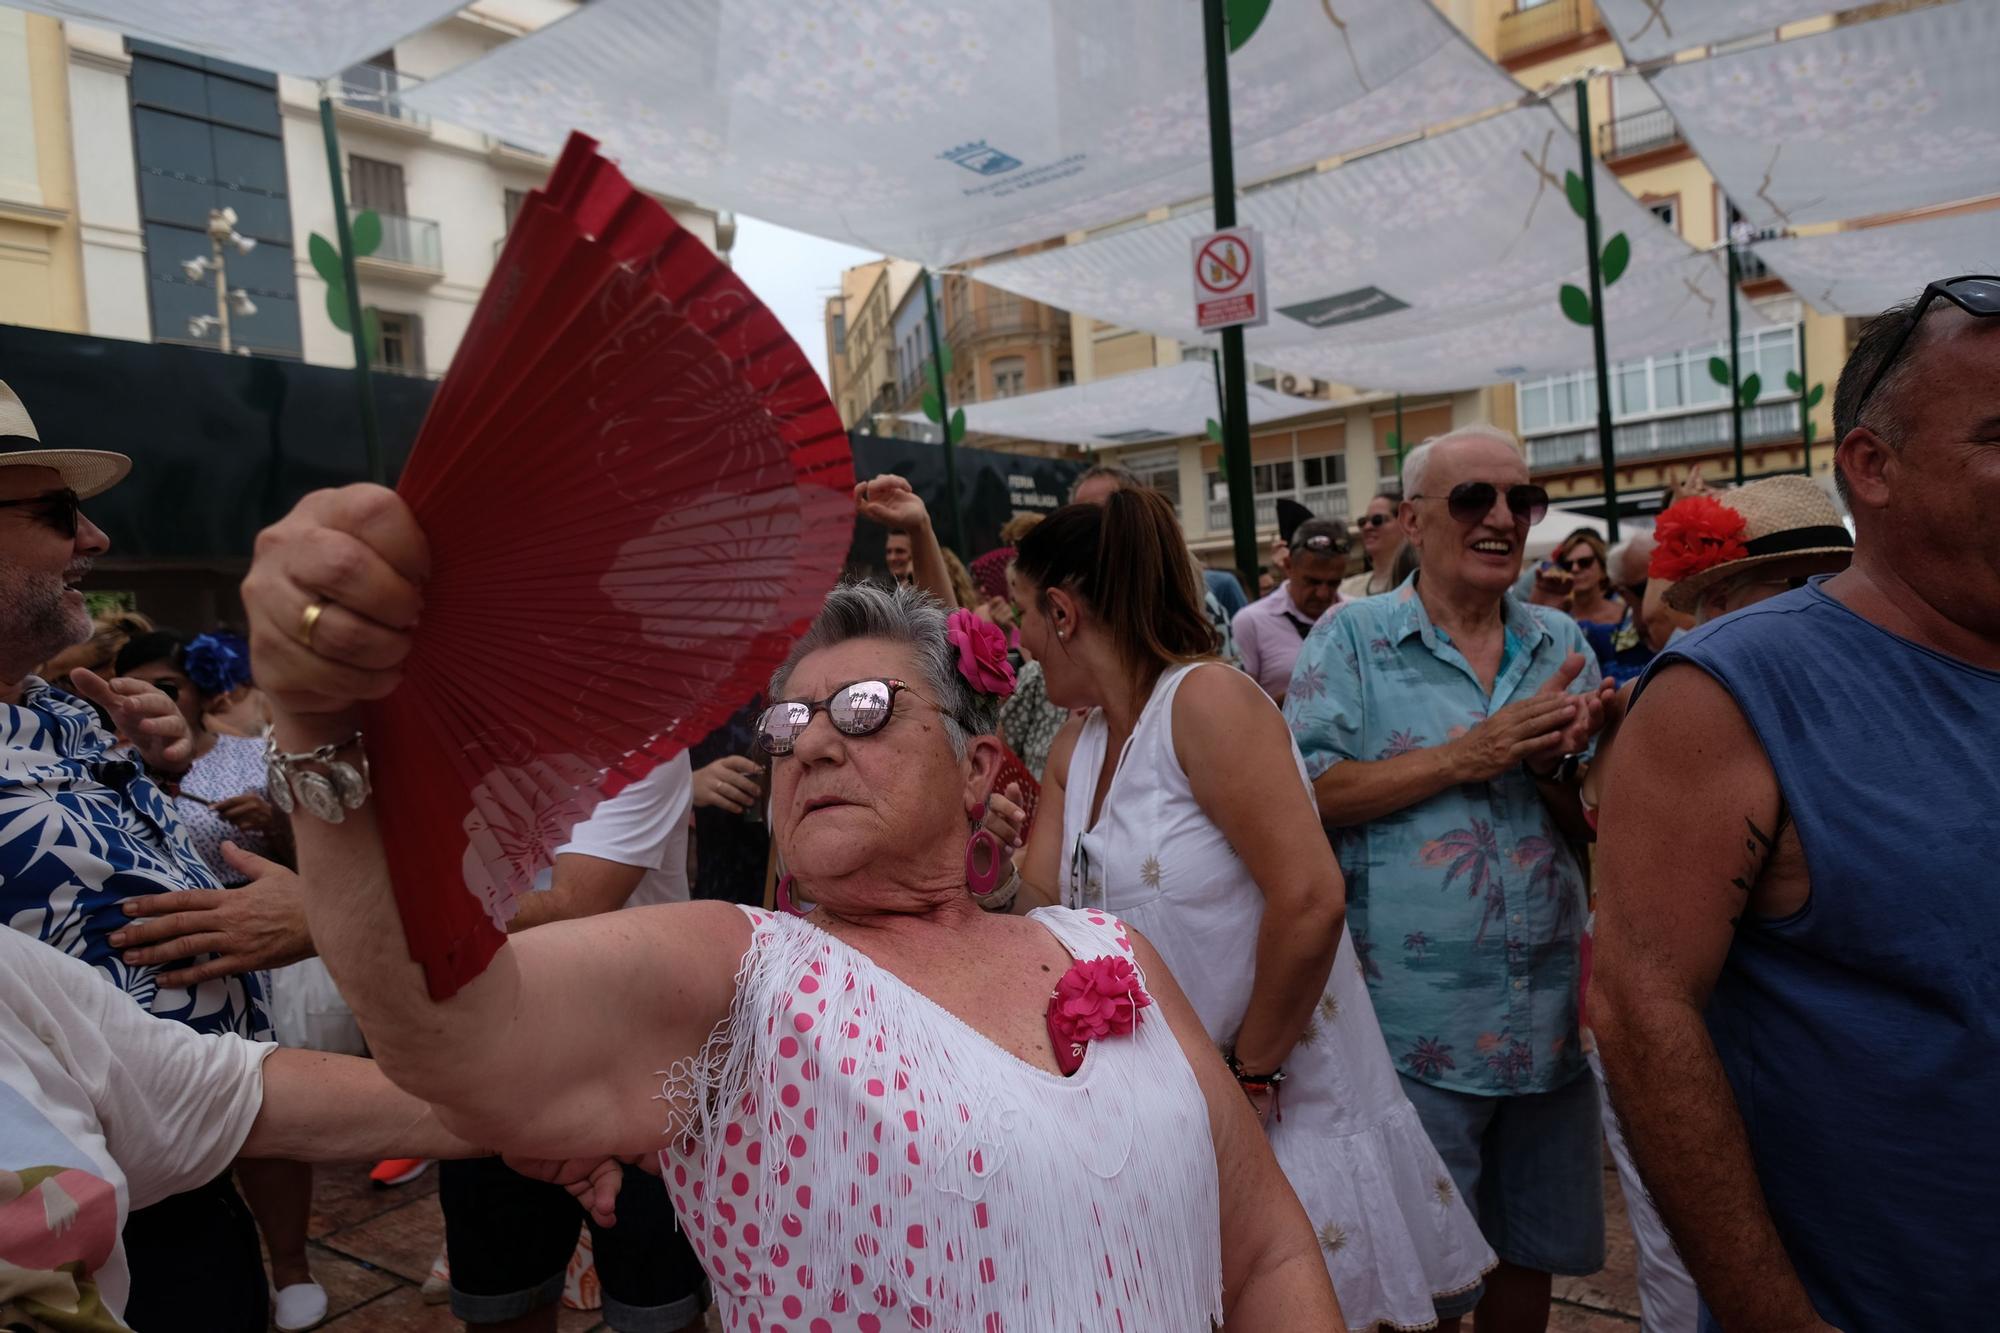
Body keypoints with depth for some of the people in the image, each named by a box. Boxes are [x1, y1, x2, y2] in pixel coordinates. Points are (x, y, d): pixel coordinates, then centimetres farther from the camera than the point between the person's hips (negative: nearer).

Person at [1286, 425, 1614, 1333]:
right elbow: (1308, 792, -14)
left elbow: (1598, 824, 10)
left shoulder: (1561, 644, 9)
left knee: (1533, 1252, 21)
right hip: (1413, 1020, -4)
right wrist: (1470, 755, -18)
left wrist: (1552, 765, -13)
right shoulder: (1352, 639, -4)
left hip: (1548, 1013, 5)